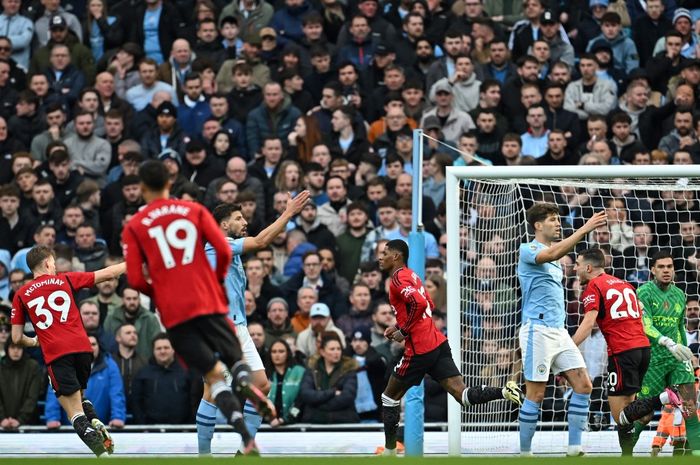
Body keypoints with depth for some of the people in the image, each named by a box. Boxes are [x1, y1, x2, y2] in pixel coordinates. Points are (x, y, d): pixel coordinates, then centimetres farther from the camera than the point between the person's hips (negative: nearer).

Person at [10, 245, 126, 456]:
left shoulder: (21, 295, 12)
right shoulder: (65, 280, 13)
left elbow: (17, 338, 11)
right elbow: (108, 274, 18)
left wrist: (33, 342, 32)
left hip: (55, 355, -2)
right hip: (82, 347, 2)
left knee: (75, 411, -1)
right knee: (80, 398, 26)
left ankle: (98, 446, -23)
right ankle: (97, 425, -1)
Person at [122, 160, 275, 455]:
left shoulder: (134, 226, 5)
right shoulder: (194, 210, 9)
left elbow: (135, 280, -1)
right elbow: (224, 251, 0)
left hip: (173, 311, -1)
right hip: (209, 301, 1)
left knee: (214, 374, 2)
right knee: (234, 360, 11)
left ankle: (247, 439, -16)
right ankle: (245, 381, -29)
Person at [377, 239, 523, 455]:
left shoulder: (399, 278, -10)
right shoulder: (411, 275, 19)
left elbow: (419, 303, -26)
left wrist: (403, 331, -16)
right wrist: (399, 326, 23)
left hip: (420, 349, -8)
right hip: (438, 343, 8)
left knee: (390, 397, 10)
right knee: (462, 395, -4)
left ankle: (389, 450, 16)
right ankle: (505, 392, -25)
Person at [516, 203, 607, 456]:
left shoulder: (554, 258, 19)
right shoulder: (528, 250, -7)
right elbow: (552, 254, -28)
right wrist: (585, 229, -33)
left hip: (559, 330, 8)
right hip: (537, 329, -8)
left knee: (583, 385, -1)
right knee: (536, 394, -6)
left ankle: (574, 449, 2)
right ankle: (524, 452, 2)